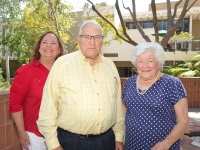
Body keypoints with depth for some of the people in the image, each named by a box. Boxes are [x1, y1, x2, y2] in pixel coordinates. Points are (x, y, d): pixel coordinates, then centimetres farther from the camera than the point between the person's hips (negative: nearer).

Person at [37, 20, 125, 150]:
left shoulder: (110, 66, 4)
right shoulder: (62, 64, -10)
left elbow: (118, 103, 8)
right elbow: (49, 106, -9)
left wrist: (119, 136, 9)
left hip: (106, 139, 4)